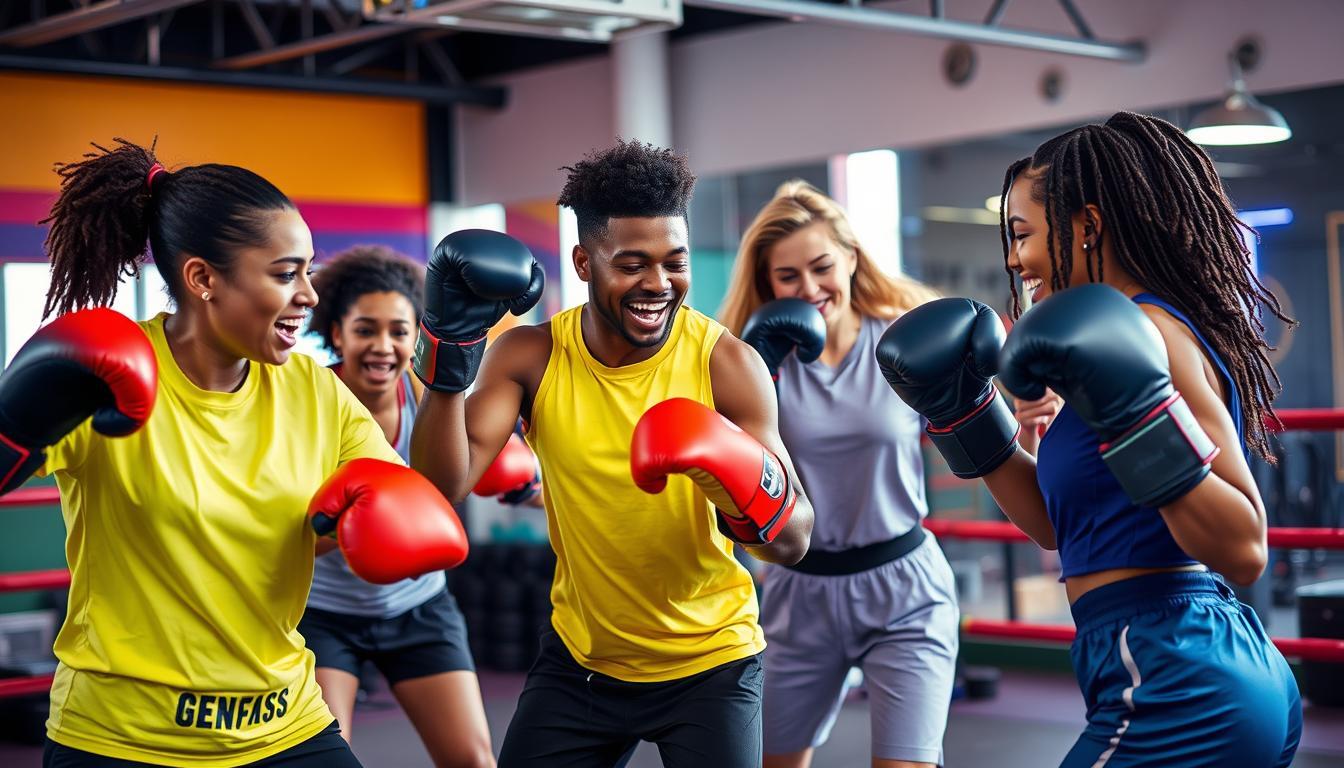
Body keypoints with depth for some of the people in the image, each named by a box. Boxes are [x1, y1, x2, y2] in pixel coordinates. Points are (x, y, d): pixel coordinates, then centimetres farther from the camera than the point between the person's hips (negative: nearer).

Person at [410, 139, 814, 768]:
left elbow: (794, 540, -17)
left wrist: (744, 481, -39)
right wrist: (449, 345, -28)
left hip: (709, 664, -2)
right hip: (580, 660, 2)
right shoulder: (532, 357, -10)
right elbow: (441, 489, -19)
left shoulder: (727, 364, -17)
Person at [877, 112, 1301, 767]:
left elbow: (1242, 551, -20)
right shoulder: (1125, 330, 14)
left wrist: (1136, 414, -27)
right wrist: (964, 411, 16)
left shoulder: (1147, 328, -14)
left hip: (1174, 690, -9)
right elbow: (1056, 524, 21)